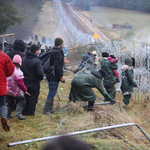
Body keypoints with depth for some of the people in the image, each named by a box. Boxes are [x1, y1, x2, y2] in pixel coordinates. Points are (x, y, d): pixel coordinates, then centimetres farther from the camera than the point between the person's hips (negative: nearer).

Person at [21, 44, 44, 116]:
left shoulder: (23, 59, 0)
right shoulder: (36, 61, -19)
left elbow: (20, 70, 8)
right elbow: (40, 73, -22)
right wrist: (41, 78, -1)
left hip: (25, 82, 5)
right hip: (34, 83, -5)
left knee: (25, 97, 17)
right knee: (33, 98, 7)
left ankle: (24, 112, 22)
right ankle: (31, 112, 11)